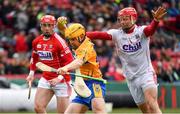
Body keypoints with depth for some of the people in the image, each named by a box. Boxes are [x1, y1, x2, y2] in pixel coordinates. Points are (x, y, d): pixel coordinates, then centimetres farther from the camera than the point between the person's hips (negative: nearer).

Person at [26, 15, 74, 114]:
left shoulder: (59, 42, -15)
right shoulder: (37, 41, 5)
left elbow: (69, 62, -16)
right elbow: (34, 58, 25)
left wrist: (60, 78, -22)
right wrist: (31, 73, 17)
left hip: (61, 80, -6)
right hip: (45, 79, 6)